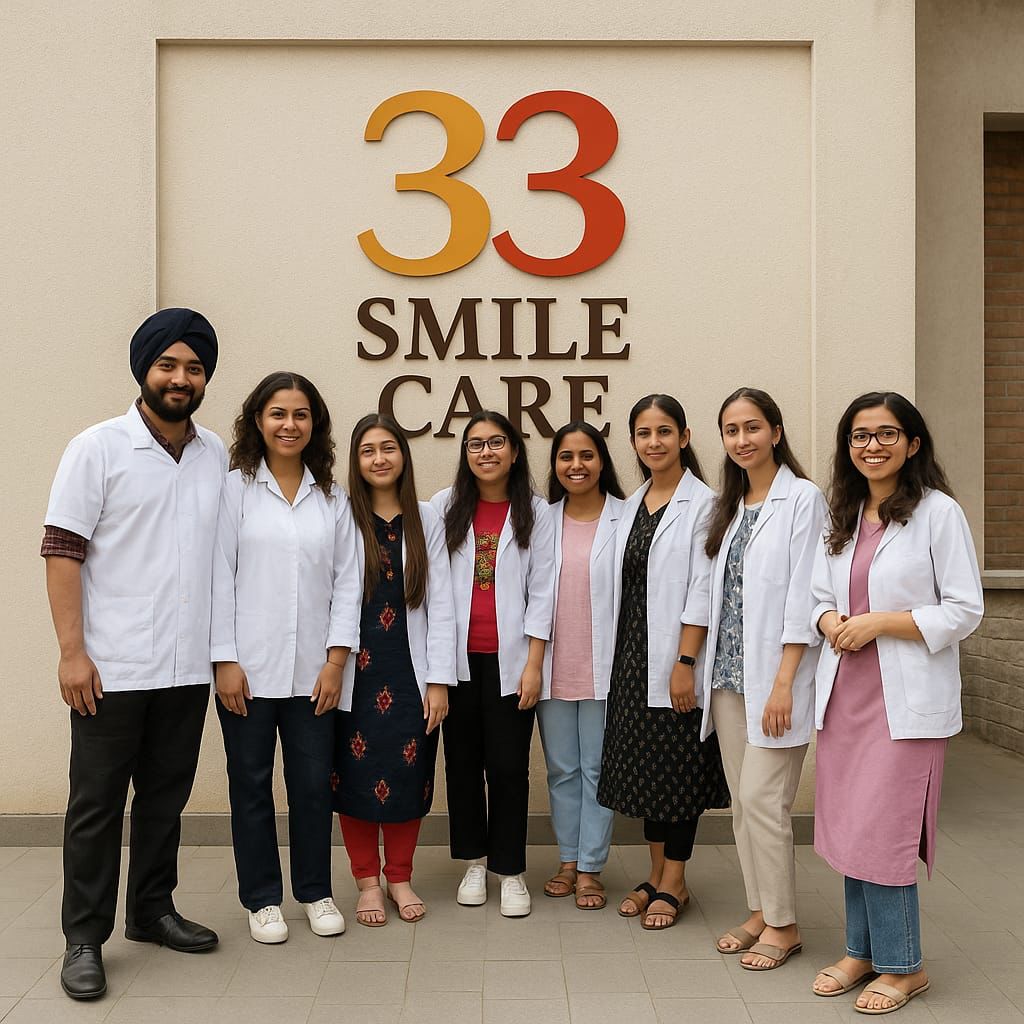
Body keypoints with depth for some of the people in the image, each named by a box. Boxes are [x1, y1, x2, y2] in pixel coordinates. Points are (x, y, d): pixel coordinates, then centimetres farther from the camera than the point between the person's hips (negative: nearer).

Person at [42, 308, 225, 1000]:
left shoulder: (218, 456, 7)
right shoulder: (99, 448, -5)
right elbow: (62, 553, -8)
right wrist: (72, 651, -14)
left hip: (189, 668, 4)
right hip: (112, 668, -4)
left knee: (166, 797, 15)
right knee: (97, 804, 6)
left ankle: (152, 911, 31)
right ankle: (84, 939, 18)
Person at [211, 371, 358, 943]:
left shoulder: (333, 498, 7)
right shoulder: (234, 489, 0)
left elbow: (346, 581, 5)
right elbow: (219, 578, -3)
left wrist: (336, 661, -2)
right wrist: (225, 661, -8)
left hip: (313, 670, 2)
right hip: (248, 669, -2)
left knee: (314, 784, 7)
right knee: (252, 785, 9)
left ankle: (316, 891, 25)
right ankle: (262, 899, 24)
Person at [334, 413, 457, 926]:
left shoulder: (426, 520, 5)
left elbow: (441, 604, 2)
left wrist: (439, 680, -3)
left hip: (410, 673, 2)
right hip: (355, 673, -1)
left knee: (408, 775, 7)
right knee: (356, 777, 4)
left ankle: (399, 877, 25)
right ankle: (367, 881, 21)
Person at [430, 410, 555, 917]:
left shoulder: (535, 512, 1)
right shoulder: (445, 505, 3)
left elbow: (541, 590, -1)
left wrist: (534, 663, -6)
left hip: (509, 658, -1)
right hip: (457, 656, 2)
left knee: (509, 765, 1)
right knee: (463, 761, 11)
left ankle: (510, 869, 17)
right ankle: (474, 861, 27)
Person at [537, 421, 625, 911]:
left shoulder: (626, 518, -5)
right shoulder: (543, 520, 5)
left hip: (603, 665, -3)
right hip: (554, 666, 3)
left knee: (597, 767, 6)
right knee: (561, 768, 13)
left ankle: (590, 868, 18)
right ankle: (568, 859, 27)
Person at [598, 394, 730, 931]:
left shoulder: (702, 503, -9)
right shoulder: (632, 505, 11)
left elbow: (702, 590, -14)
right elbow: (624, 585, 12)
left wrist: (685, 662, -18)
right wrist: (622, 658, 9)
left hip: (676, 658, -7)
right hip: (633, 656, 7)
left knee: (678, 767, 3)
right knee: (643, 763, 12)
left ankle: (673, 883, 16)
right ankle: (657, 874, 25)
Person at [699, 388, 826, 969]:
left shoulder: (802, 498, -7)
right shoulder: (730, 506, 13)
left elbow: (803, 596, -13)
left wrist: (783, 683, -17)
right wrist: (711, 671, 9)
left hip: (775, 674, -7)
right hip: (729, 674, 7)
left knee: (762, 800, -5)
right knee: (743, 801, 11)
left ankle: (784, 925, 11)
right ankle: (760, 913, 24)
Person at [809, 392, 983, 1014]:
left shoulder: (938, 512, -7)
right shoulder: (843, 516, 12)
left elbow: (965, 611, -10)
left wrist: (880, 623, -16)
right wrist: (831, 620, -6)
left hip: (907, 699, -6)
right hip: (845, 693, 6)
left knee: (880, 833, -4)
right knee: (850, 828, 11)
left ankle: (901, 965, 16)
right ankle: (864, 950, 28)